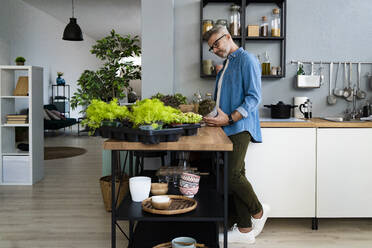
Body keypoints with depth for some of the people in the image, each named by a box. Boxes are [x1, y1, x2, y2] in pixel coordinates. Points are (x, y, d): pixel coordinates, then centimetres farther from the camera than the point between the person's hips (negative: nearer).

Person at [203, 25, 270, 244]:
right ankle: (244, 229, 13)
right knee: (235, 176, 7)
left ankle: (258, 212, 11)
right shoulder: (227, 64, 24)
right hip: (228, 128, 9)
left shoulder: (247, 60, -5)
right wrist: (215, 118, 13)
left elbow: (254, 97, -14)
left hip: (240, 128, -9)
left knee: (231, 175, -15)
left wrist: (229, 118, -19)